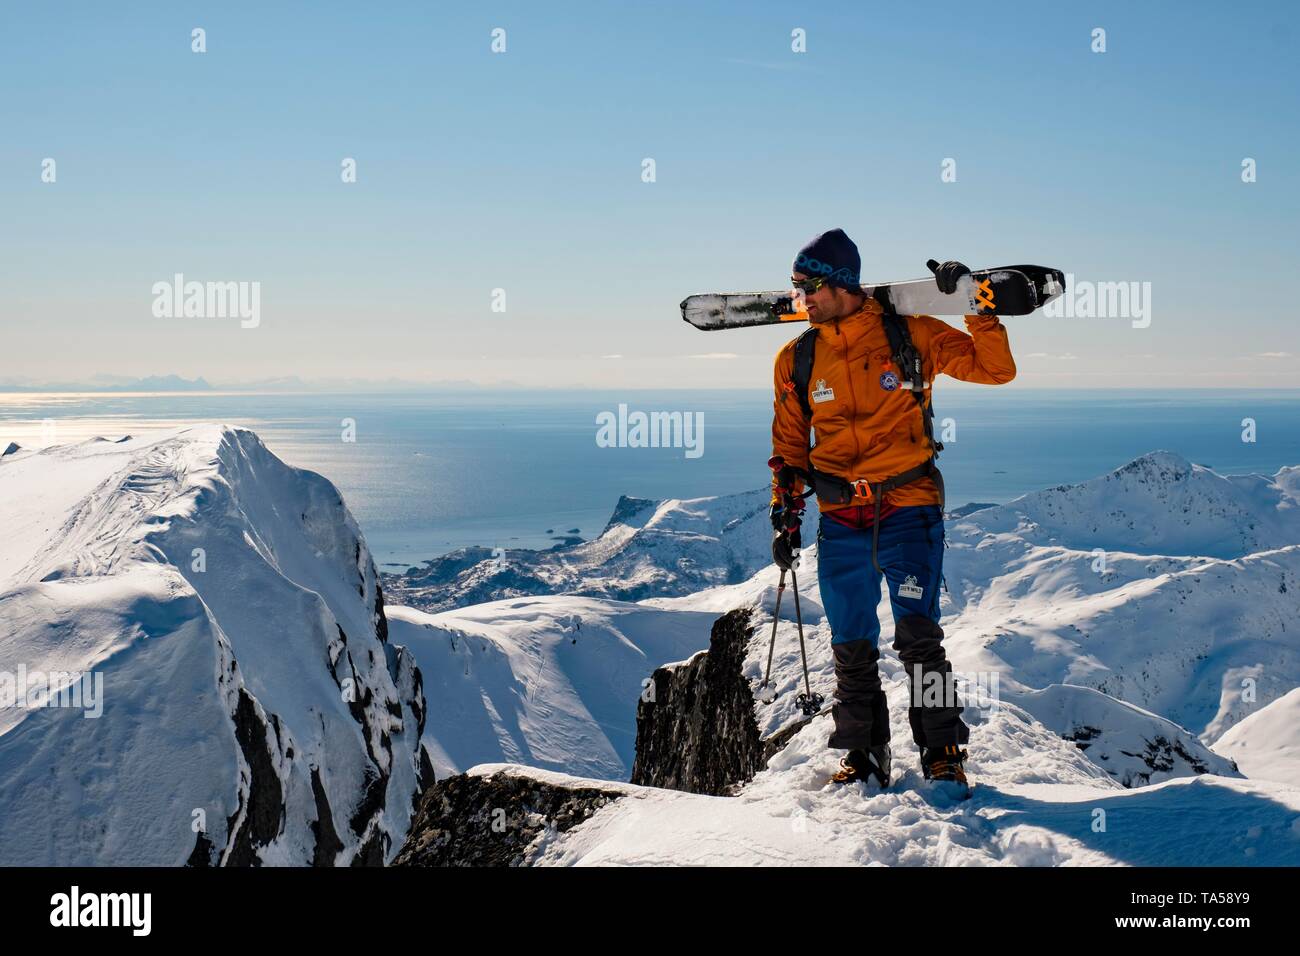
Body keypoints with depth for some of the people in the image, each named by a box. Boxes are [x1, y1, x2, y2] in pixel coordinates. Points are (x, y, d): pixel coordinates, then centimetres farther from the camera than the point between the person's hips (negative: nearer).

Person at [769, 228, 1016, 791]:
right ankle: (864, 753, 22)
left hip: (909, 507, -3)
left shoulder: (911, 335, -2)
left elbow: (995, 369, 0)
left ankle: (943, 751, 3)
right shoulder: (796, 360, 6)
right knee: (850, 645, 7)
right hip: (840, 520, 3)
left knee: (917, 633, -12)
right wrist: (785, 514, 7)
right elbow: (789, 445, 14)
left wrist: (979, 307, -11)